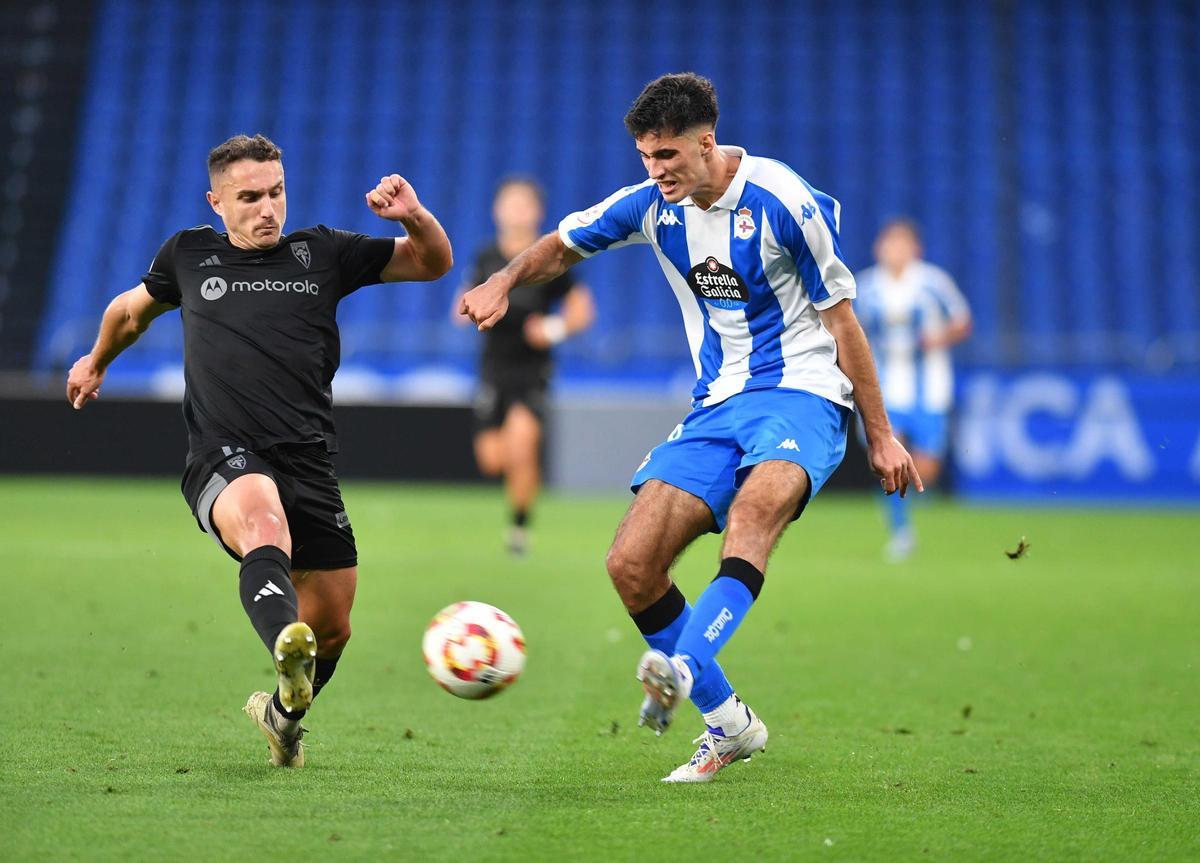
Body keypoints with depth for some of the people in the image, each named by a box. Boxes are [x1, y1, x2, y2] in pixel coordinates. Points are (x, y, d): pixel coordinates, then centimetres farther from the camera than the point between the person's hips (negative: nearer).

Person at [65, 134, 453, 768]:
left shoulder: (323, 253, 12)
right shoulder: (189, 254, 13)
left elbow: (433, 262, 15)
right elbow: (132, 309, 34)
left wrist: (413, 215, -6)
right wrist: (96, 362, 47)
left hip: (309, 467, 3)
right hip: (223, 459, -3)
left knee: (332, 627, 8)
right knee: (263, 520, -39)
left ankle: (281, 715, 41)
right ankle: (288, 650, -70)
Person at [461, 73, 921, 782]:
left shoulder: (783, 203, -12)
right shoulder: (653, 205, 3)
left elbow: (840, 318, -4)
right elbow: (565, 243, 20)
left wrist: (880, 434, -1)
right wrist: (505, 280, -3)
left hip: (802, 394, -6)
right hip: (717, 405, 6)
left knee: (753, 509, -38)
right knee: (631, 564, -9)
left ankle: (686, 667, -55)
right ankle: (728, 724, 2)